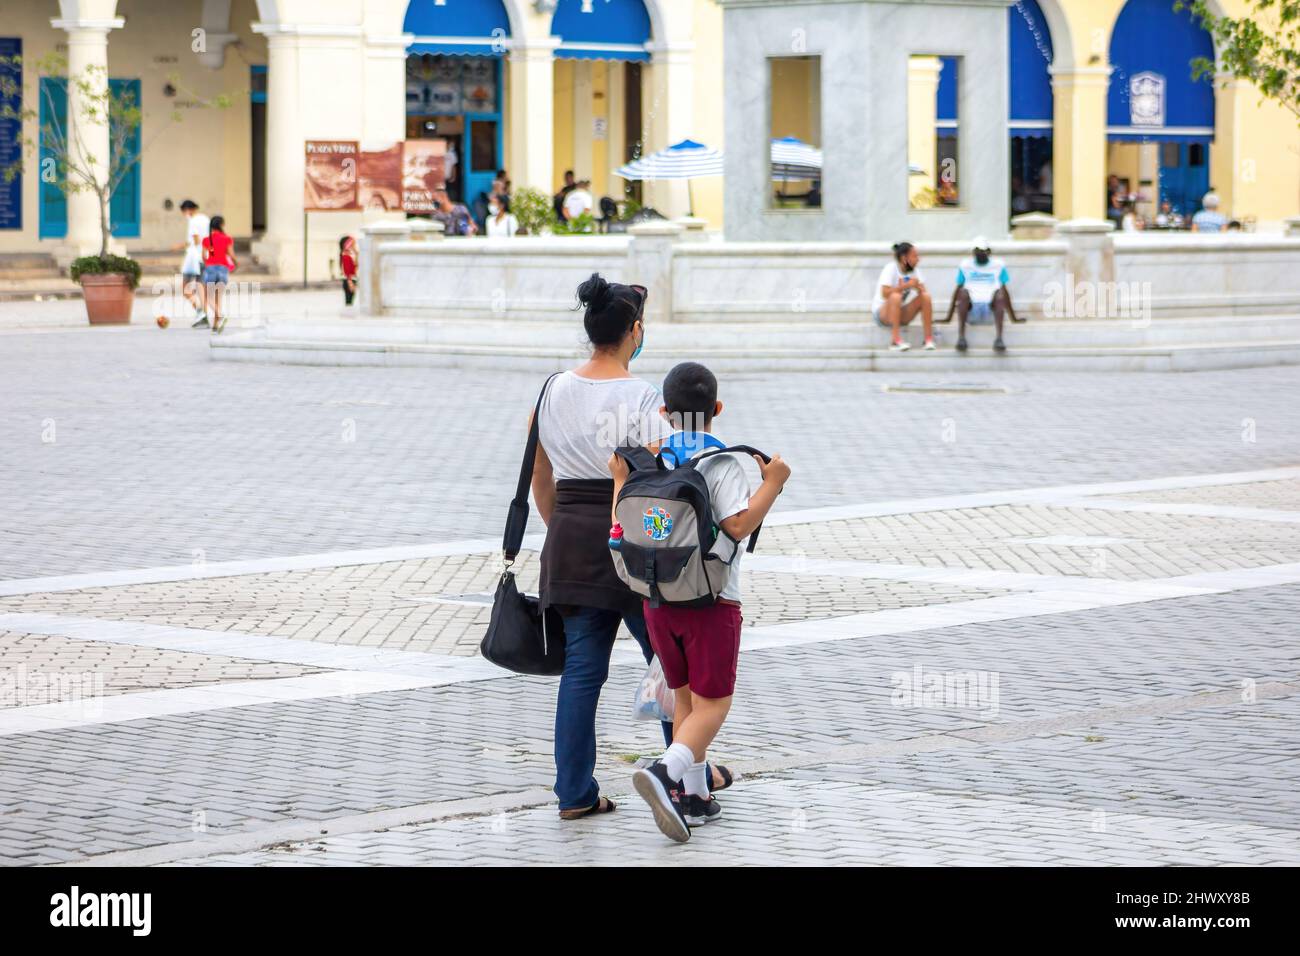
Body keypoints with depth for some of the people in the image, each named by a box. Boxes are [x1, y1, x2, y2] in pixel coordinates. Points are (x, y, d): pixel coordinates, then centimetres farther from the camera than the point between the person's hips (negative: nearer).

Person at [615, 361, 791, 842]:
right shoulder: (723, 462, -12)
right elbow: (738, 525, -22)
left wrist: (619, 479, 14)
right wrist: (772, 483, -15)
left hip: (658, 598, 5)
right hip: (710, 600, -5)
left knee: (685, 698, 17)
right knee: (712, 706, -1)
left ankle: (694, 797, 18)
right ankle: (664, 773, -25)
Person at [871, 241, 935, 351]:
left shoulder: (914, 270, 2)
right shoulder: (891, 269, -17)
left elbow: (923, 291, -6)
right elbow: (885, 293, -29)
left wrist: (918, 286, -27)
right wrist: (906, 286, -32)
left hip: (902, 314, 6)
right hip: (882, 313, -6)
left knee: (925, 296, -17)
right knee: (895, 296, -37)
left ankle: (929, 339, -19)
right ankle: (896, 341, -41)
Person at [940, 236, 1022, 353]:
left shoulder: (998, 265, 8)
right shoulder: (965, 265, 9)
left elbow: (1005, 291, 10)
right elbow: (957, 290, 10)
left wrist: (1013, 317, 10)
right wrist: (948, 317, 7)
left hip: (991, 310, 0)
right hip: (971, 311, 0)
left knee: (1000, 292, -29)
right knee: (964, 292, -28)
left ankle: (998, 339, -41)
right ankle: (961, 338, -39)